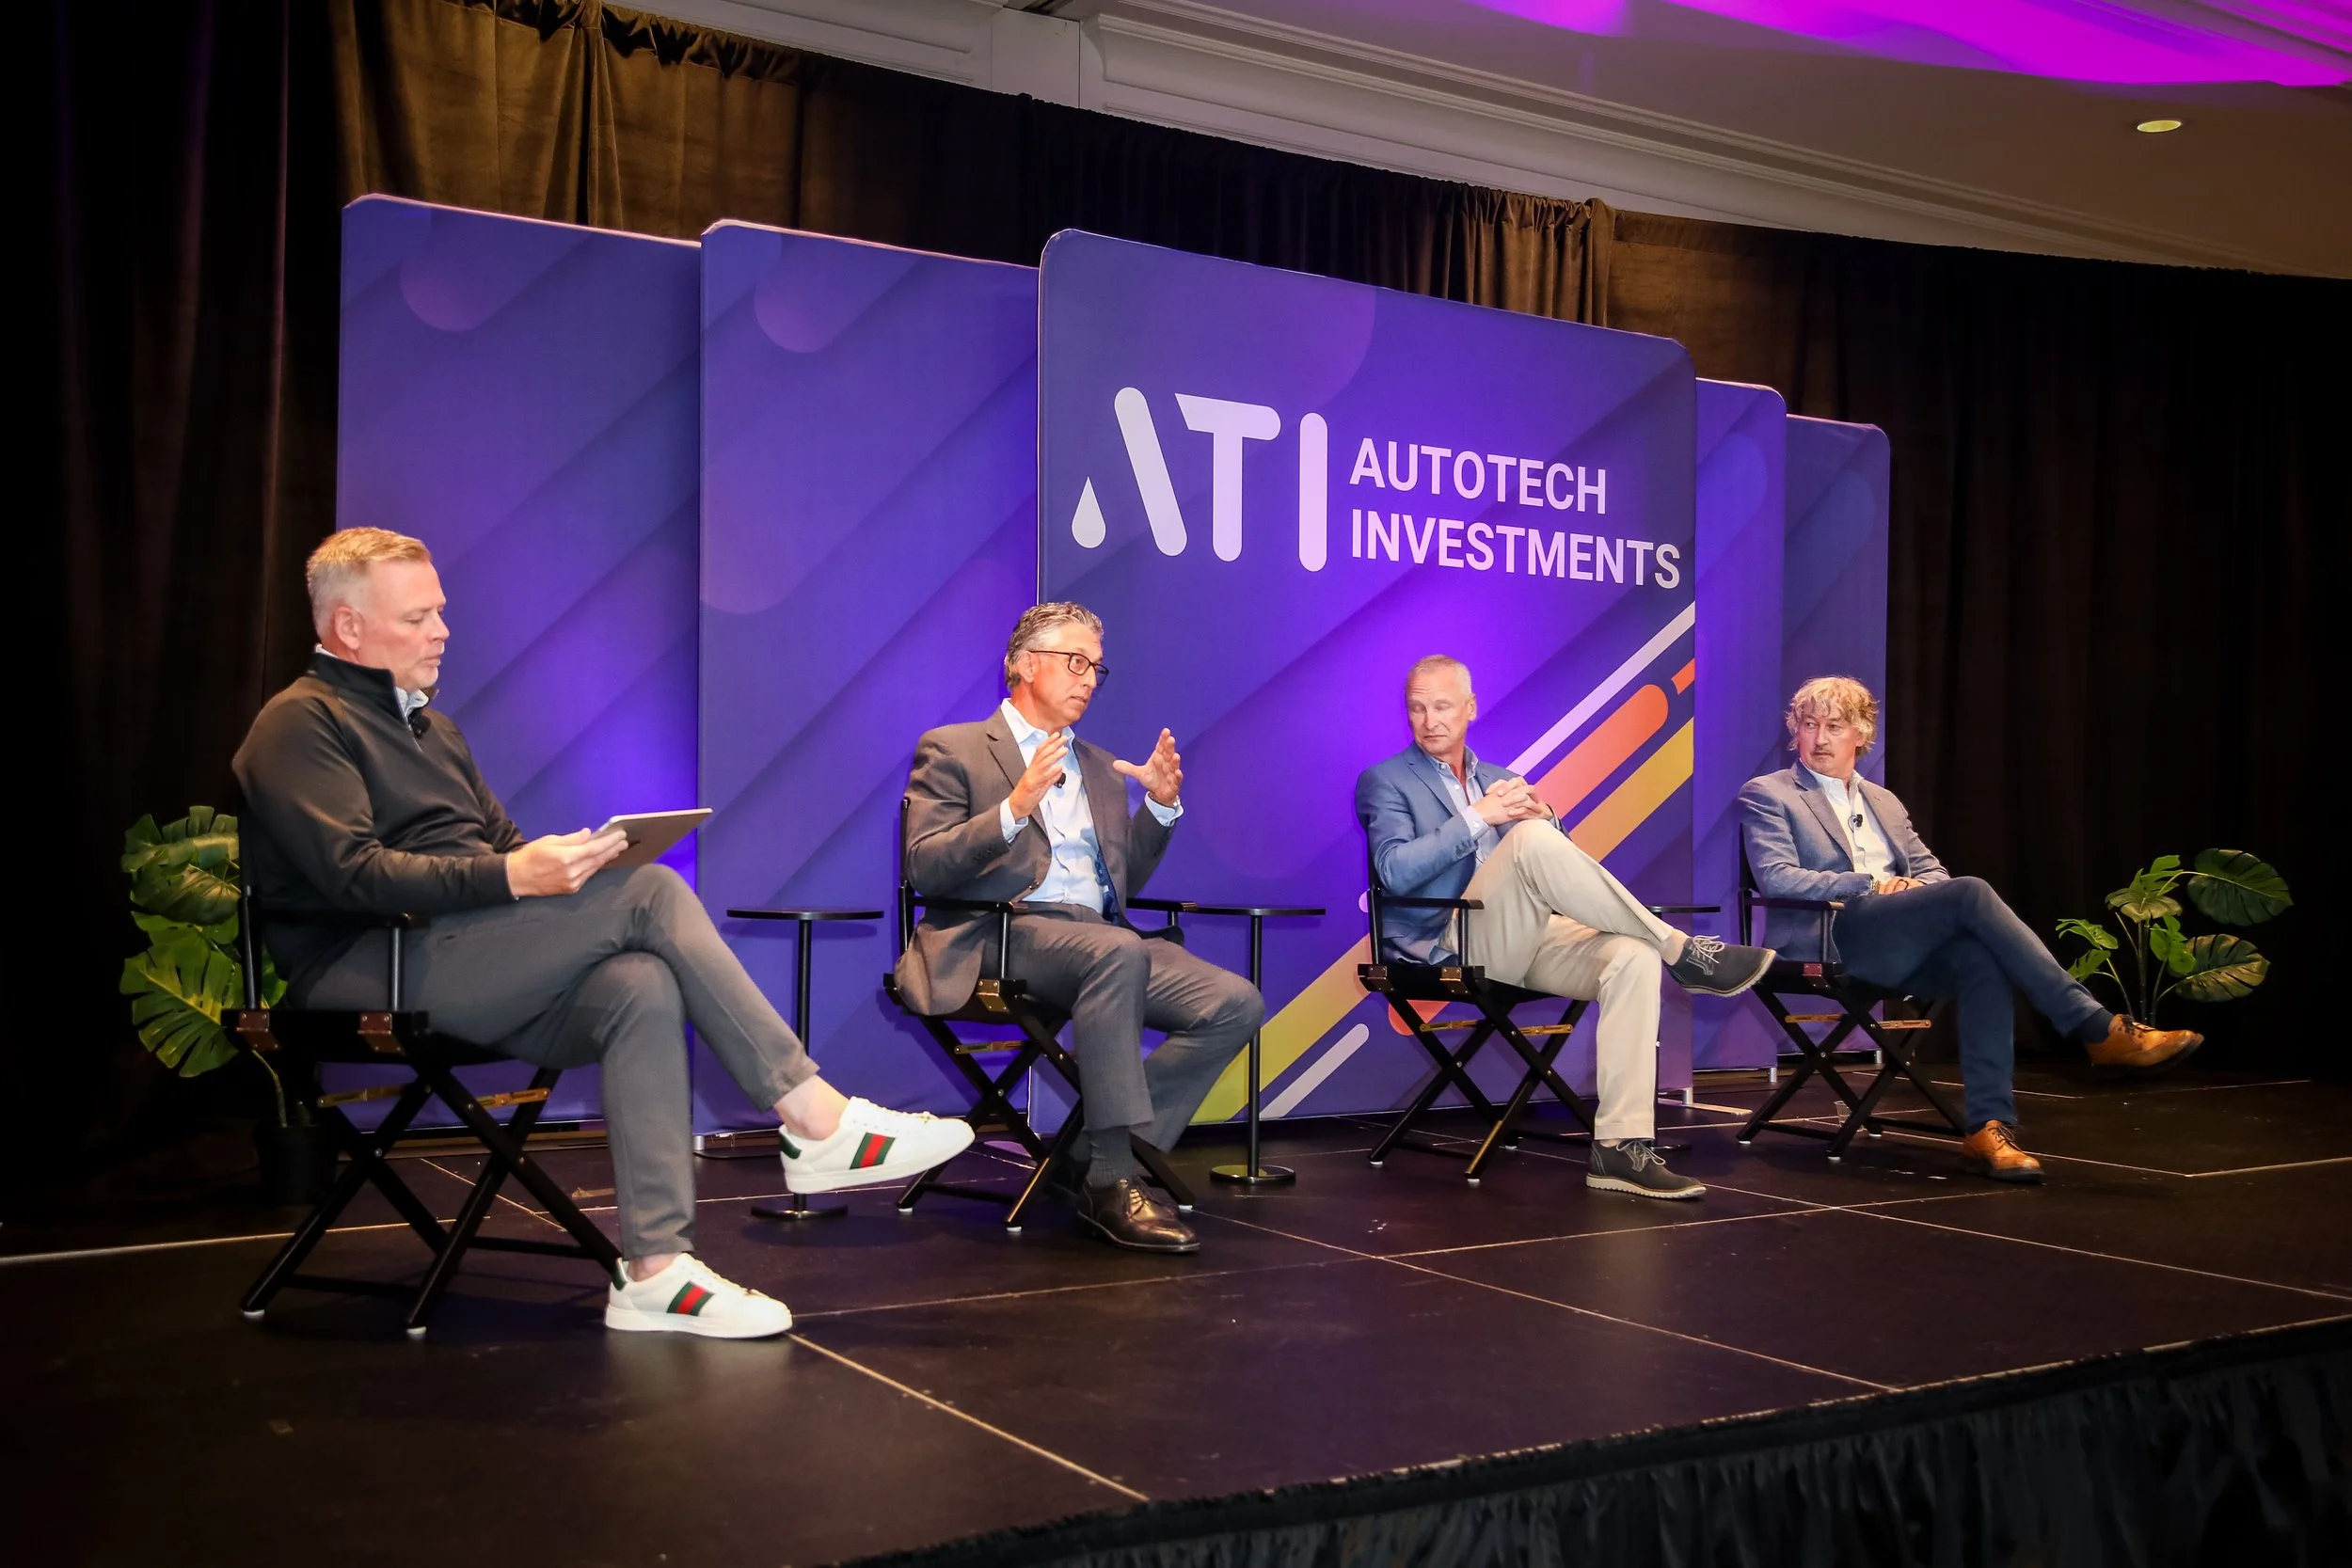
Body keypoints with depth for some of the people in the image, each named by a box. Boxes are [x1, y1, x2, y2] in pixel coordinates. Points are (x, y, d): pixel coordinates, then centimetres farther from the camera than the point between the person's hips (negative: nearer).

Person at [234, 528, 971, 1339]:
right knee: (648, 893, -24)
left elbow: (500, 837, 24)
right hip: (368, 977, -8)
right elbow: (351, 873, -15)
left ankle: (655, 1269, -30)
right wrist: (511, 878, -24)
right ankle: (813, 1118, -22)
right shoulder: (301, 722, -1)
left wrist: (563, 857, 0)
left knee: (642, 987, -25)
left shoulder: (425, 721, 28)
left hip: (465, 967, 8)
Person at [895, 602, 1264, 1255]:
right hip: (1003, 934, -6)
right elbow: (924, 869, -5)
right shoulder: (953, 750, 8)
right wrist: (1015, 808, -18)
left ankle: (1100, 1155, -13)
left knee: (1236, 1002, -19)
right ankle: (1111, 1183, -32)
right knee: (1119, 950, -38)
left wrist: (1161, 805, 8)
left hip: (1102, 941, 7)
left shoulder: (1100, 766, 27)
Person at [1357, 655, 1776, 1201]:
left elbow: (1562, 868, 15)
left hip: (1524, 941, 6)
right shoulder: (1384, 782, 9)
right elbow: (1395, 871, -10)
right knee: (1532, 839, -32)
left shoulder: (1502, 781, 25)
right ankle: (1680, 949, -22)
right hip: (1447, 949, -6)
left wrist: (1544, 818, -6)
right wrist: (1478, 817, -16)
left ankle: (1621, 1145, -29)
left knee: (1633, 957, -25)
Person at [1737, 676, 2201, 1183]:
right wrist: (1872, 884, -14)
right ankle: (2099, 1029, -29)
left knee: (1981, 962, -30)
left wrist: (1917, 889, -4)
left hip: (1900, 947, 6)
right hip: (1831, 940, -6)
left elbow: (1932, 872, 22)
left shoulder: (1883, 801, 29)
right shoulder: (1766, 795, 9)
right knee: (1971, 892, -28)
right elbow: (1775, 878, -6)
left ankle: (1988, 1128, -33)